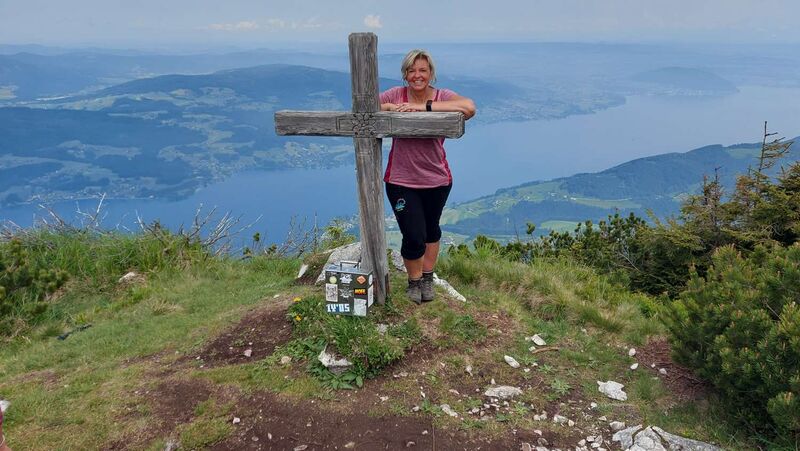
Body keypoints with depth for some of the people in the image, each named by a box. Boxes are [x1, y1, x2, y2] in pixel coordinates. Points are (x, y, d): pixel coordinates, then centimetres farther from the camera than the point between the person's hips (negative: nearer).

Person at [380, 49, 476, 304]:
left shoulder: (442, 97, -9)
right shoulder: (396, 94, -5)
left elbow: (469, 108, -30)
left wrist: (424, 106, -31)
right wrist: (391, 108, -22)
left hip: (437, 180, 1)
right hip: (401, 181, -1)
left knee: (431, 230, 20)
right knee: (414, 237, -4)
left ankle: (427, 279, 43)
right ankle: (414, 281, 26)